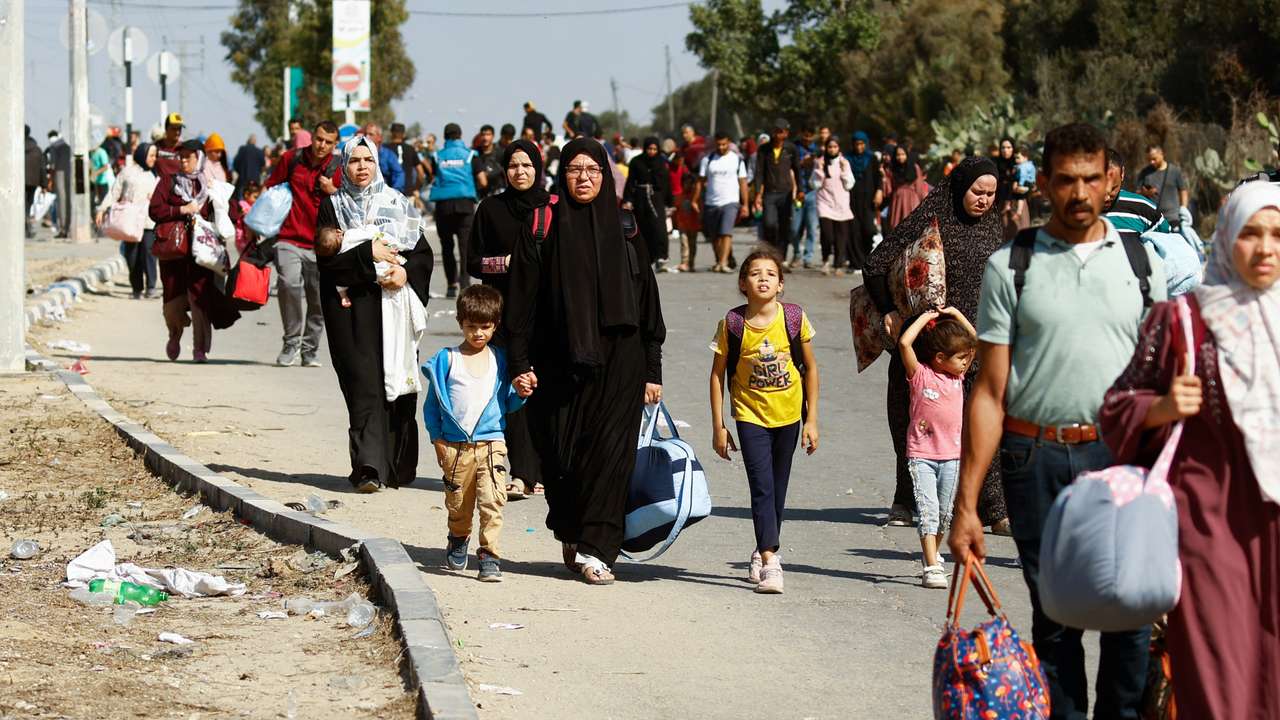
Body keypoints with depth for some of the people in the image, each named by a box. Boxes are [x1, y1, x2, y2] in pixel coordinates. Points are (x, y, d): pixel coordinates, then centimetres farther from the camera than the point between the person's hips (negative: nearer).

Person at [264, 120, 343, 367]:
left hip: (320, 245, 2)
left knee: (318, 301, 2)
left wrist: (332, 191, -9)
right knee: (289, 284, -23)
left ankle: (310, 350, 20)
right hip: (289, 240, -1)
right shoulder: (291, 159, 5)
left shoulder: (337, 169, 5)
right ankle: (291, 342, -10)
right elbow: (270, 189, 17)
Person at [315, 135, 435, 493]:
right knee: (364, 384, -10)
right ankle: (369, 467, -16)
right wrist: (367, 254, -15)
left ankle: (399, 465, 9)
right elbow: (326, 260, -4)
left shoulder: (398, 204, 11)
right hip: (350, 306, -2)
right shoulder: (331, 206, 6)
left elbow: (424, 253, 8)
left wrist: (406, 271, -12)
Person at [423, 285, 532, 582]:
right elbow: (432, 402, 6)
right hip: (455, 446, 0)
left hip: (492, 443, 0)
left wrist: (520, 395, -11)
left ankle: (489, 556, -10)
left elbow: (506, 403, 10)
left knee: (493, 501, -13)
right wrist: (436, 437, 0)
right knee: (458, 503, 13)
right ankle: (458, 542, 39)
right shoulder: (446, 359, 2)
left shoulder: (500, 360, 6)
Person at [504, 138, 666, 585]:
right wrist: (519, 362, -7)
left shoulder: (624, 231, 6)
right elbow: (523, 298, 0)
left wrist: (652, 369, 5)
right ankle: (571, 536, 25)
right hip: (559, 363, 0)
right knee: (560, 452, 4)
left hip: (617, 361, 0)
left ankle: (595, 547, -9)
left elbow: (647, 303, 8)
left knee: (609, 449, -8)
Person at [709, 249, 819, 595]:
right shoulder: (732, 324, -10)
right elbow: (717, 374, -2)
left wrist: (812, 419, 3)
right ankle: (770, 562, -15)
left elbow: (810, 368, 3)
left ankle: (764, 550, 32)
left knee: (777, 489, 13)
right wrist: (718, 426, -3)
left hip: (788, 415, 2)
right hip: (750, 415, -2)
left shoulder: (794, 319, -8)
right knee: (762, 486, -12)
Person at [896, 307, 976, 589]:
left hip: (951, 456, 5)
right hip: (921, 455, -5)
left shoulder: (958, 376, 8)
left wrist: (956, 315, 6)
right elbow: (904, 342, -20)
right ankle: (932, 567, -16)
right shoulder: (920, 374, -7)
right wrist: (926, 318, -10)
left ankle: (931, 554, 30)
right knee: (928, 511, -12)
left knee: (945, 513, 11)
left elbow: (977, 340, 14)